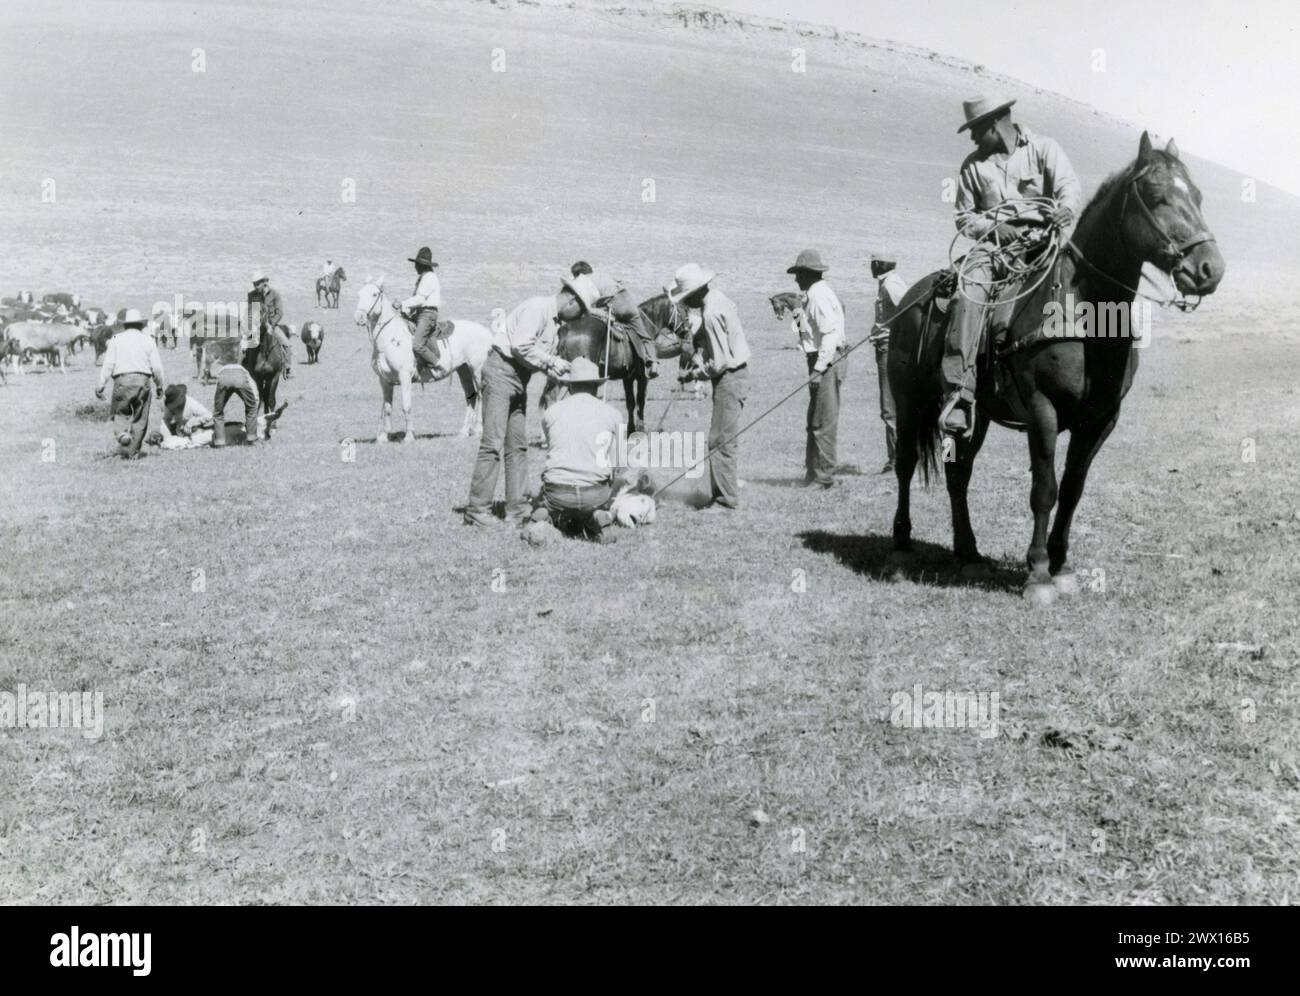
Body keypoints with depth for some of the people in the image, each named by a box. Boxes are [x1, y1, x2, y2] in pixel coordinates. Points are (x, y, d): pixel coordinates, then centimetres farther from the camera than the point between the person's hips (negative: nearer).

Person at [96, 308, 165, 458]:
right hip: (142, 379, 0)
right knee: (140, 419, 6)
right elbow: (157, 366, 5)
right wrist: (159, 385, 17)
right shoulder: (148, 340, 9)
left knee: (120, 413, 9)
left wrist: (101, 385, 3)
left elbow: (108, 364, 1)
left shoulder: (116, 339, 9)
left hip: (121, 380, 0)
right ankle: (133, 452, 7)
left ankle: (122, 433, -21)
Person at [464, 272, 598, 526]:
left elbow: (542, 352, 14)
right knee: (493, 443, -10)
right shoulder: (537, 307, -14)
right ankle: (477, 510, -7)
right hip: (501, 370, -10)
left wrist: (556, 368, -4)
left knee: (518, 446, 9)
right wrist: (552, 362, -16)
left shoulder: (555, 319, 16)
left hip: (520, 378, 10)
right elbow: (521, 346, -22)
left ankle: (516, 509, 12)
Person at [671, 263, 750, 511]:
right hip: (735, 375, 10)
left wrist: (698, 373, -8)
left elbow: (720, 361, -23)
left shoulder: (711, 313, -22)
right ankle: (726, 490, 23)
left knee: (720, 440, -6)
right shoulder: (718, 299, 8)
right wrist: (697, 362, 0)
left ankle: (726, 500, 0)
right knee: (726, 439, 15)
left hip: (729, 378, -10)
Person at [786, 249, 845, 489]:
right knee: (815, 421, 14)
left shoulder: (818, 296, -14)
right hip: (824, 362, 11)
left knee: (823, 423, -6)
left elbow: (831, 334, -22)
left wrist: (818, 369, -24)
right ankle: (813, 474, 20)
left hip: (826, 362, -11)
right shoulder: (818, 293, 19)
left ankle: (823, 478, -2)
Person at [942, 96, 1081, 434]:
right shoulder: (973, 165, 16)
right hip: (995, 242, 1)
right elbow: (964, 217, 17)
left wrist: (1065, 209, -29)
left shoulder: (1044, 149, 9)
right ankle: (958, 392, -34)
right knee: (969, 294, -27)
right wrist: (992, 226, -5)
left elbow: (1070, 187, -4)